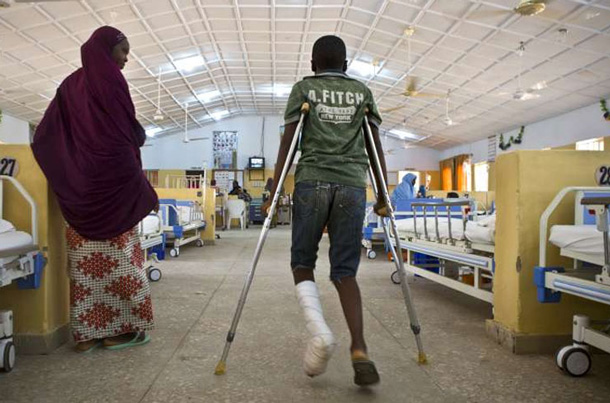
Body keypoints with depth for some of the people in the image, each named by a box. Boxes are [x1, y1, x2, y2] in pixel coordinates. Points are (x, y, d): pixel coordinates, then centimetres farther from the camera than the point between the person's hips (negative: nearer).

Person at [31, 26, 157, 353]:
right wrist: (144, 190, -1)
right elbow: (132, 135, -8)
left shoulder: (70, 85, 14)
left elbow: (44, 136, 13)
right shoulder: (111, 81, -5)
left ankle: (86, 332, 12)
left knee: (86, 262, 7)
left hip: (78, 190, 6)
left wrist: (66, 178, 20)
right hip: (113, 185, -6)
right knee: (117, 259, 0)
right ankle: (120, 329, 5)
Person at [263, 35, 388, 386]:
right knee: (345, 271, 6)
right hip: (353, 186, 2)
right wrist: (383, 197, 17)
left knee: (302, 262, 12)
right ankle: (360, 351, -8)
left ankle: (320, 331, -10)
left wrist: (274, 193, 2)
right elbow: (375, 147, 14)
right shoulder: (362, 91, 19)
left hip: (312, 182, -2)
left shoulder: (303, 88, 12)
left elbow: (288, 142, 2)